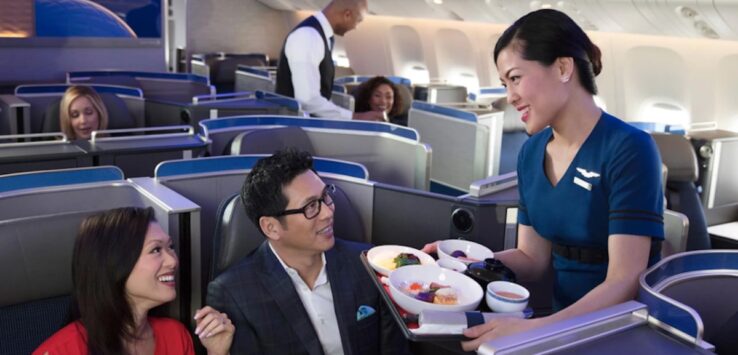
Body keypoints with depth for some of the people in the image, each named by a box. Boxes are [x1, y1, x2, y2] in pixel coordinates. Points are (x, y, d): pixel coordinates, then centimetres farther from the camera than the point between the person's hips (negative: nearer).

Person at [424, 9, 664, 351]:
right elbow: (533, 258, 6)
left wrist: (533, 329, -33)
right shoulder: (531, 152, 3)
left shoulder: (628, 150, -17)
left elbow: (625, 281, -21)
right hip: (563, 324, 5)